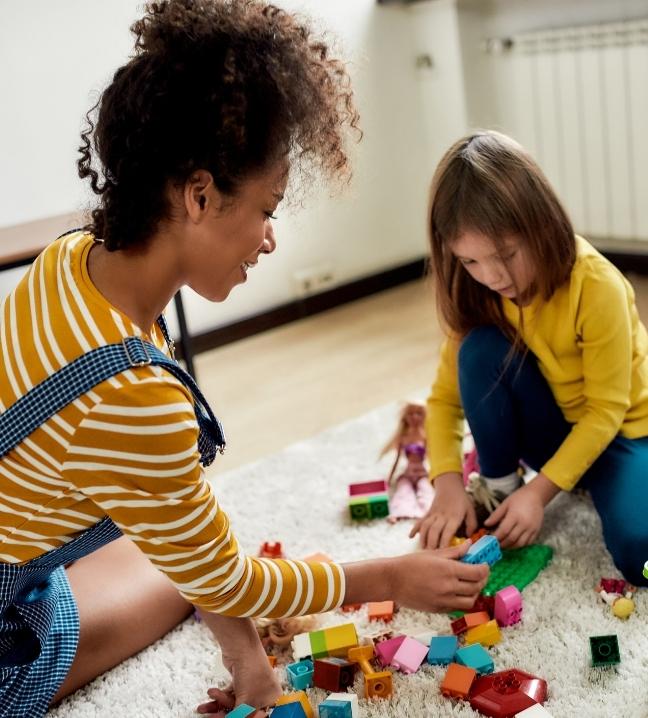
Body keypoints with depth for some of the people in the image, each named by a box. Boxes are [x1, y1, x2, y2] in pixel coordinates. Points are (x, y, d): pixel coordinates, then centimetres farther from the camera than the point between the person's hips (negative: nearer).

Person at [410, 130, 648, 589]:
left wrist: (540, 491, -26)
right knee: (481, 349, -27)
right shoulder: (480, 293, -14)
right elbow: (445, 395, -10)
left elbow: (607, 408, -22)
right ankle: (498, 488, -8)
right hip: (553, 427, 3)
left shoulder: (596, 285, -28)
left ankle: (592, 482, 3)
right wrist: (448, 483, -25)